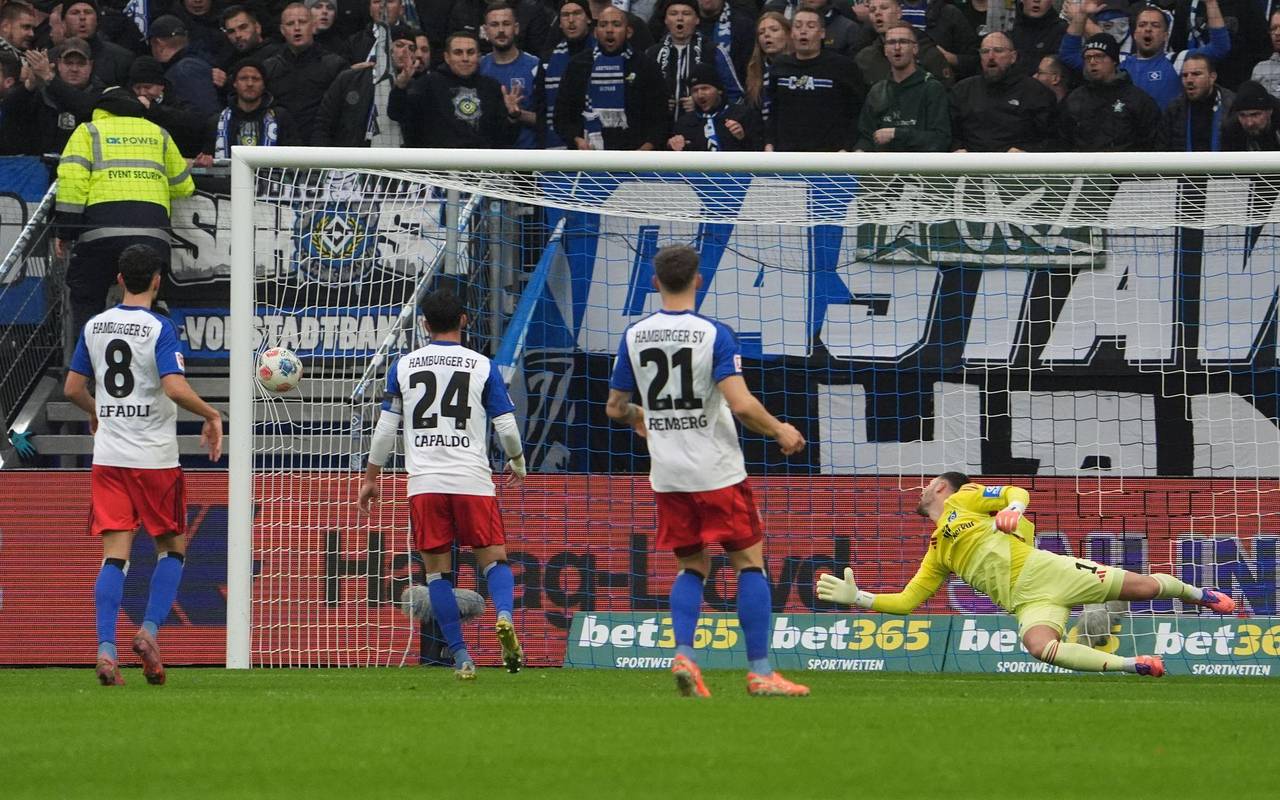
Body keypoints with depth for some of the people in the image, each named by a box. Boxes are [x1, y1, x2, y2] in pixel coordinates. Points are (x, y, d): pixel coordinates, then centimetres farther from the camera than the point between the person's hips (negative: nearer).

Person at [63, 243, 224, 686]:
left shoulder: (94, 326, 7)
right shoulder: (159, 328, -9)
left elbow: (73, 388, 13)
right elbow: (175, 387, -21)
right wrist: (211, 415, -6)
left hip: (108, 456, 4)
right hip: (154, 458, -4)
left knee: (114, 554, 1)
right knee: (173, 547, 13)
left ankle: (105, 649, -13)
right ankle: (149, 630, -3)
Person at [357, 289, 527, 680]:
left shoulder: (403, 366, 7)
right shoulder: (483, 366, 3)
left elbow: (386, 427, 8)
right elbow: (506, 426, 3)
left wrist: (371, 478, 18)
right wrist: (517, 462, 23)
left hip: (424, 483, 1)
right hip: (473, 481, -1)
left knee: (437, 571, 6)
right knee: (494, 559, 5)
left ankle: (461, 657, 0)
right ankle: (504, 617, -25)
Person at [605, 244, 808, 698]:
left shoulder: (634, 337, 3)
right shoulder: (714, 334, -11)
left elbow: (615, 408, 11)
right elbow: (741, 404, -19)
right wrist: (779, 431, -2)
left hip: (667, 474, 4)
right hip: (718, 472, -4)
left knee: (692, 567, 16)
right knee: (749, 563, 4)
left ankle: (683, 655, -4)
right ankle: (760, 672, 0)